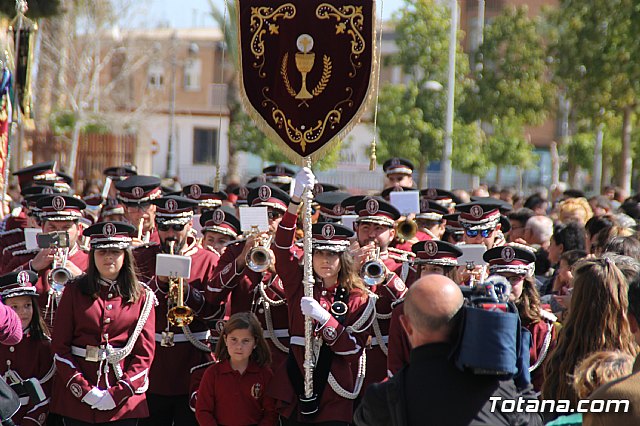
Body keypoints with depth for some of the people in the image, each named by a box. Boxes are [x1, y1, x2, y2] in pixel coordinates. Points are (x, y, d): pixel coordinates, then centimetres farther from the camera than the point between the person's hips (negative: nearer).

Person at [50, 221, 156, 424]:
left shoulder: (142, 297, 5)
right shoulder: (74, 291, 4)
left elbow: (145, 353, 1)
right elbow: (60, 346, 0)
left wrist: (118, 393, -10)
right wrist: (84, 390, -11)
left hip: (125, 399, 0)